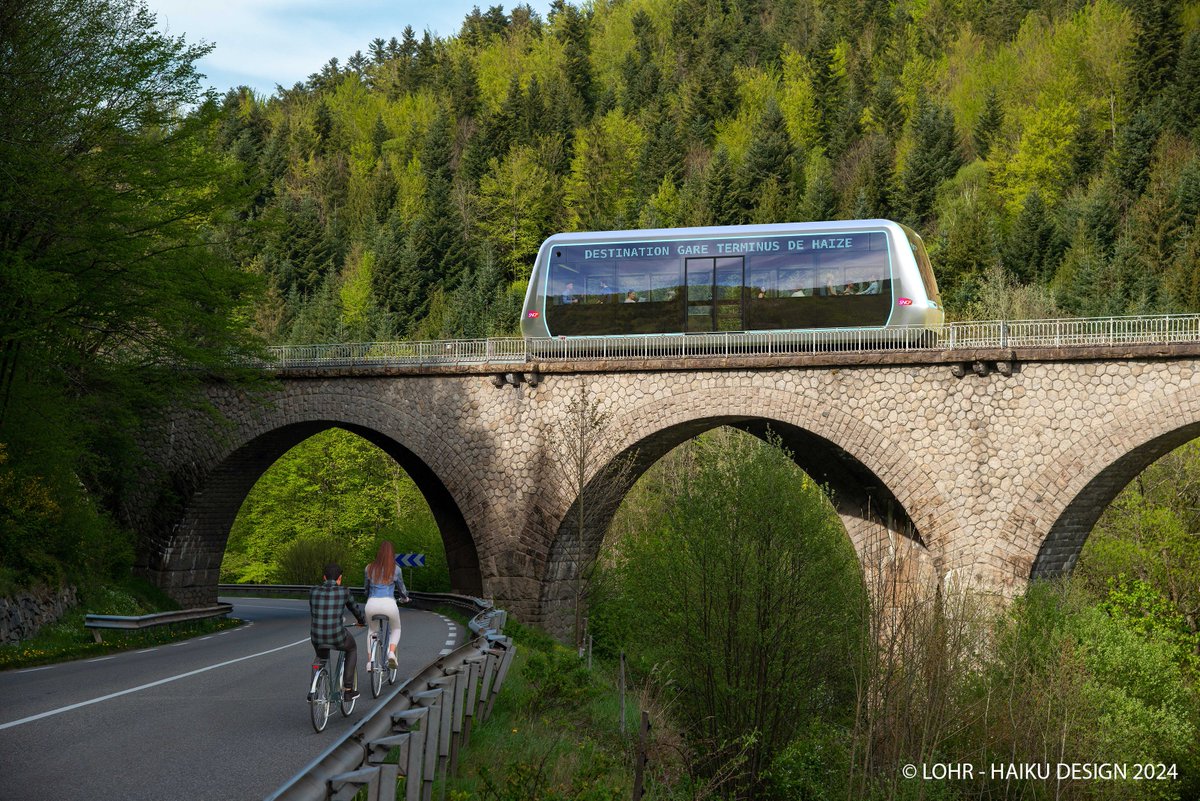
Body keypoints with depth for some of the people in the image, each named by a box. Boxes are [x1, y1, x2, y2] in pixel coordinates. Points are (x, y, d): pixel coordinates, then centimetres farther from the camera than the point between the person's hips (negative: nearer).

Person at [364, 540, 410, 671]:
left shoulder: (369, 569, 10)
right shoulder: (396, 569, 4)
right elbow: (401, 587, 17)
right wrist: (405, 598, 39)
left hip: (372, 604, 2)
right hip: (389, 604, -2)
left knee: (372, 630, 29)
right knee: (396, 629, 25)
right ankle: (391, 653, -2)